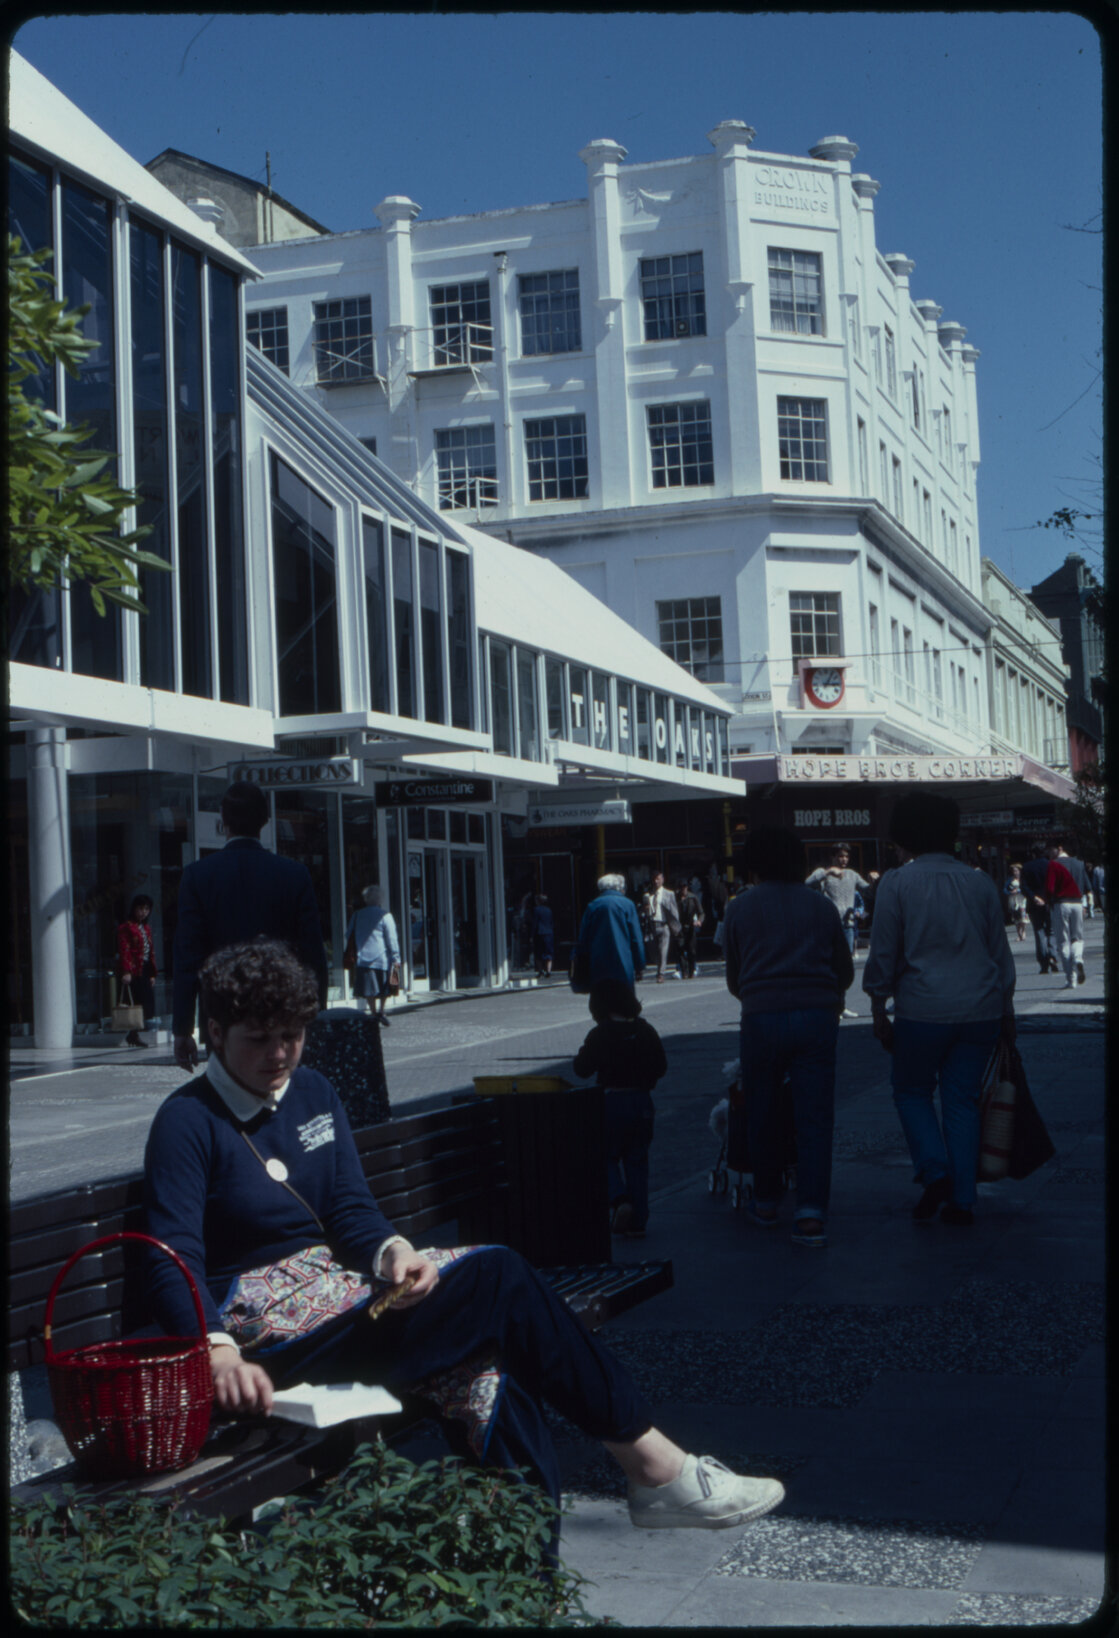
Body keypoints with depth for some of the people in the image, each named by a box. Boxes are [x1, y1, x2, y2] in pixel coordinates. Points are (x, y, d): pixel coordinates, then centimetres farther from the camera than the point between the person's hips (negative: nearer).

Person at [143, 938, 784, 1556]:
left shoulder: (313, 1094, 14)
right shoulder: (187, 1122, -7)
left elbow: (351, 1210, 8)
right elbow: (174, 1262, -16)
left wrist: (393, 1249, -16)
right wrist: (219, 1353, -34)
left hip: (335, 1276, 7)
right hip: (258, 1316, -7)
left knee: (490, 1365, -22)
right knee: (499, 1279, -20)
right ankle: (654, 1463, -11)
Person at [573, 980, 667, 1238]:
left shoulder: (599, 1035, -10)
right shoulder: (645, 1031, 2)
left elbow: (582, 1069, -5)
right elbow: (661, 1067, 6)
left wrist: (583, 1052, 14)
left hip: (611, 1102, -3)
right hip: (642, 1101, 3)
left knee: (607, 1157, 11)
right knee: (637, 1161, 11)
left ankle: (619, 1200, -15)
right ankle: (637, 1221, 10)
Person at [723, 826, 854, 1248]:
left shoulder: (739, 909, 8)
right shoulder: (822, 905, 12)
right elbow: (845, 971, 18)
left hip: (761, 1018, -1)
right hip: (817, 1016, 1)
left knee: (762, 1114, 14)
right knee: (815, 1117, 1)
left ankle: (766, 1202, 25)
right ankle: (811, 1213, -9)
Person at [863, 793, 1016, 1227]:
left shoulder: (896, 883, -4)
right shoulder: (979, 882, 8)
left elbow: (883, 954, -4)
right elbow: (1000, 952, 12)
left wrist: (877, 1011, 4)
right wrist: (1006, 1012, 19)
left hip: (923, 1009, -3)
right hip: (981, 1008, 4)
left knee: (912, 1092, 14)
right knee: (963, 1098, 9)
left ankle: (934, 1170, -6)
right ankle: (962, 1200, 8)